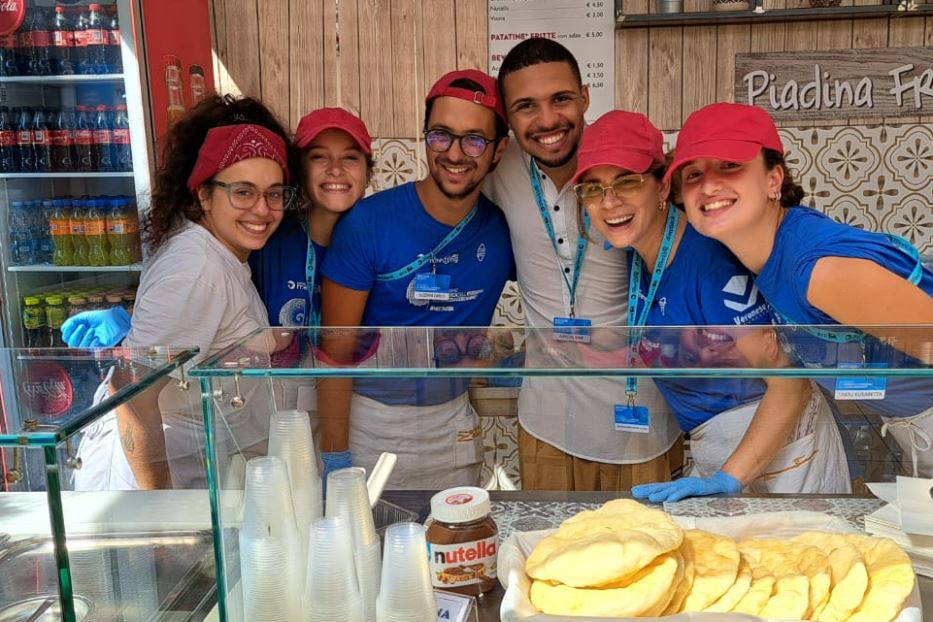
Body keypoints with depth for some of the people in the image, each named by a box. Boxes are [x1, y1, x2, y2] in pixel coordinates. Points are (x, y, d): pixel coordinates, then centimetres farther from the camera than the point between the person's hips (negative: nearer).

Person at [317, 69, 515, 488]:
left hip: (453, 422, 3)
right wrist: (335, 457, -13)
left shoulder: (504, 228, -7)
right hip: (369, 420, -3)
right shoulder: (367, 222, -17)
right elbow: (336, 349, -14)